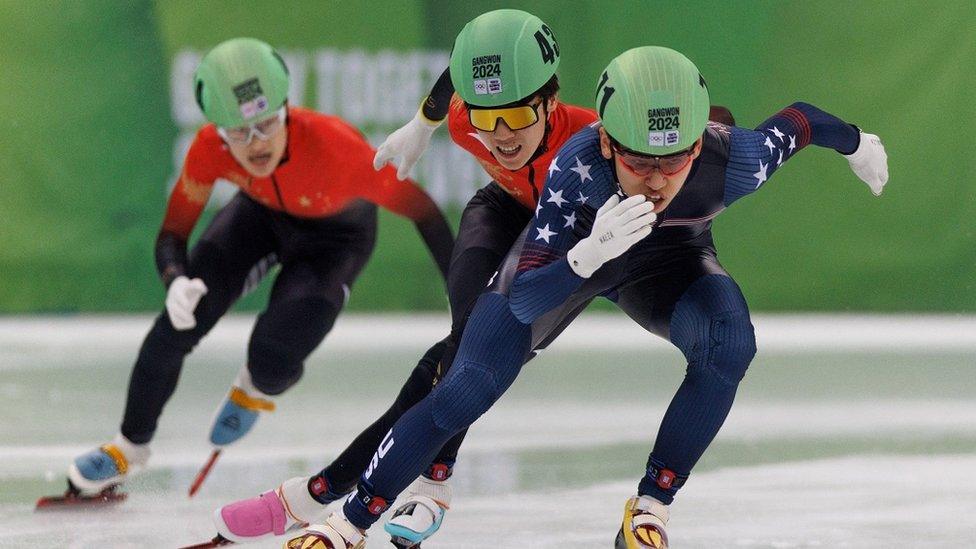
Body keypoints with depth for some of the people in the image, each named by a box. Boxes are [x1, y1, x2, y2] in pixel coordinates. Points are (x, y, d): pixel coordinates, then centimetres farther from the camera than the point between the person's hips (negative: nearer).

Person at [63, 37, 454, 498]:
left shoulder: (332, 144, -42)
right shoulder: (210, 149, -31)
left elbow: (419, 207, -33)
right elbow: (172, 234, -20)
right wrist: (176, 282, -43)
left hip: (336, 234, -3)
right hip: (263, 213, 3)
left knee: (271, 361, -20)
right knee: (177, 326, -10)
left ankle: (255, 392, 21)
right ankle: (130, 448, 15)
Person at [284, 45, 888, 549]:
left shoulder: (736, 161, -38)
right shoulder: (577, 166, -41)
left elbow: (796, 119, -14)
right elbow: (523, 302, -41)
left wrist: (857, 144, 7)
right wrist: (590, 253, -59)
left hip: (670, 260, 1)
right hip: (568, 252, -1)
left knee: (730, 345, -30)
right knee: (468, 390, -14)